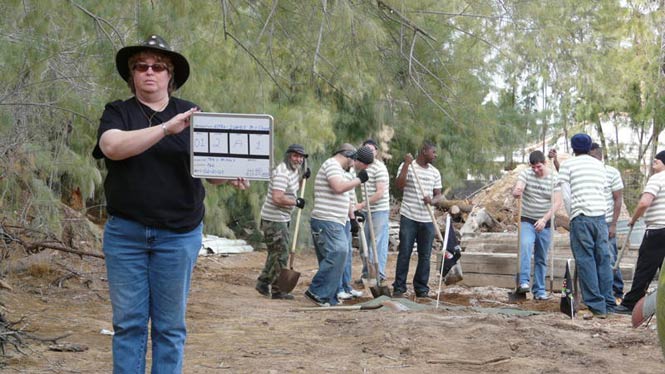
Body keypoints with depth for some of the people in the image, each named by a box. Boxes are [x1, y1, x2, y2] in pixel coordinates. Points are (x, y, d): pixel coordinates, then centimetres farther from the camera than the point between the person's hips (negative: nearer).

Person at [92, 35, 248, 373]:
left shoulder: (191, 114, 8)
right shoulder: (117, 113, 4)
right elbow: (113, 147, -17)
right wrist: (167, 128, -26)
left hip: (179, 234, 1)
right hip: (125, 232, 0)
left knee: (170, 326, 5)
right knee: (128, 322, 4)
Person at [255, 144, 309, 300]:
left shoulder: (293, 170, 12)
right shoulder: (282, 173, -21)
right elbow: (277, 198, -31)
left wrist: (303, 177, 13)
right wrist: (296, 202, -18)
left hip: (281, 218, 11)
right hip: (274, 219, -11)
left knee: (276, 252, 18)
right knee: (280, 253, -5)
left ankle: (263, 282, 29)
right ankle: (278, 290, 4)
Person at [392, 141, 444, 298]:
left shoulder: (435, 172, 12)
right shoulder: (406, 166, -1)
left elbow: (438, 194, 12)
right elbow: (400, 185, -15)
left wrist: (432, 200, -11)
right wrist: (407, 164, -20)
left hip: (427, 220, 4)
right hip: (409, 218, -4)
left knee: (425, 255, 6)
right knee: (404, 253, -3)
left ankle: (421, 288, 15)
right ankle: (399, 288, 3)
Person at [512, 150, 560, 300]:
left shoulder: (553, 178, -4)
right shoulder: (525, 174, -4)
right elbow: (516, 192, -18)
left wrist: (544, 219, -19)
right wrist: (517, 192, -42)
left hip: (545, 224, 1)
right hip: (527, 221, -1)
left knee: (541, 259, 7)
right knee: (525, 245, -28)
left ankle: (539, 290, 16)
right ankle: (523, 282, -34)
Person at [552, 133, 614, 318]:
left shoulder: (568, 165, 3)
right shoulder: (599, 165, 19)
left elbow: (559, 197, -4)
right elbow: (602, 190, 17)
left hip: (580, 217, -5)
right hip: (600, 215, 5)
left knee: (586, 261, -2)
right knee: (603, 260, 8)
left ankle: (596, 307, -5)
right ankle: (609, 305, 11)